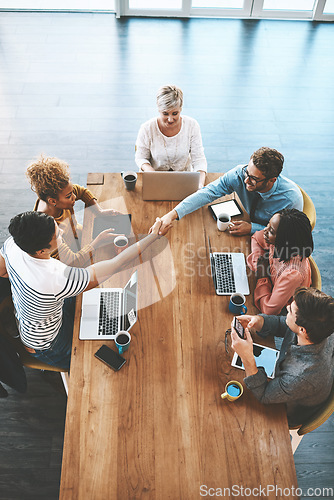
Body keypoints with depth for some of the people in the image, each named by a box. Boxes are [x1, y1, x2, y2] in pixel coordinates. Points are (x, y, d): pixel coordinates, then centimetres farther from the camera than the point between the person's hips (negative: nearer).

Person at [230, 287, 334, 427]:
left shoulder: (303, 378, -47)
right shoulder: (320, 328, -28)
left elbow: (264, 396, -30)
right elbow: (279, 323, -8)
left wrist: (247, 358, -43)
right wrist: (257, 321, -28)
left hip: (289, 414, -5)